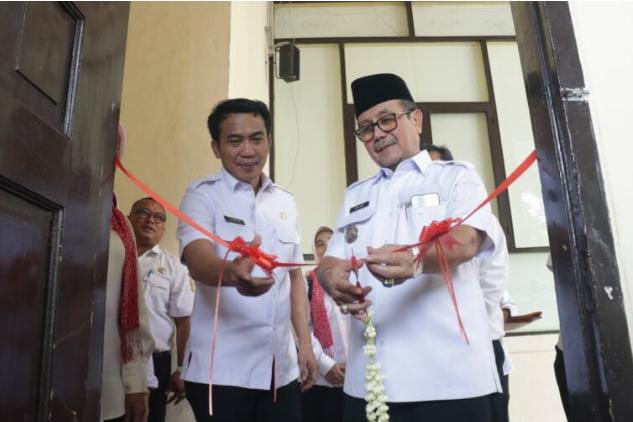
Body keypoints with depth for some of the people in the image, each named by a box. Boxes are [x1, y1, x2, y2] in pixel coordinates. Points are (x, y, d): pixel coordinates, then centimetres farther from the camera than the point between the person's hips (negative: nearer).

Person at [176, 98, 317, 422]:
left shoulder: (286, 202, 9)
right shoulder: (202, 195, -5)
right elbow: (197, 260, -22)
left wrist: (305, 345, 8)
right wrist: (232, 273, -43)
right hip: (221, 368, -4)